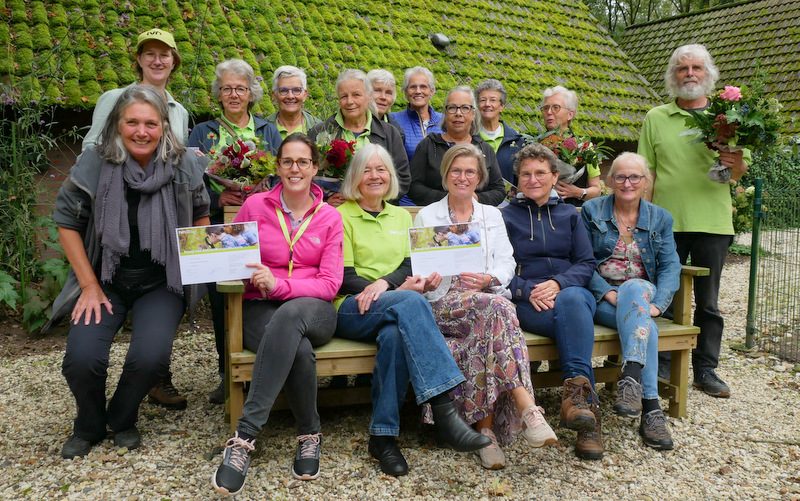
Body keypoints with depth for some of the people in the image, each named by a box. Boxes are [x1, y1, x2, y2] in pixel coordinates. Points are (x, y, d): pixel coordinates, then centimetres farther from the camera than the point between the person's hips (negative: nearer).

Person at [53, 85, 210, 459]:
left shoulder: (182, 165, -6)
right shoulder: (94, 164, -8)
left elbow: (200, 216, 10)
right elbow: (67, 223, 0)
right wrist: (89, 286, -5)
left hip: (162, 283, 0)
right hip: (106, 281, 0)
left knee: (151, 357, -24)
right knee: (81, 359, -21)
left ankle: (122, 419, 11)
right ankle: (89, 425, 14)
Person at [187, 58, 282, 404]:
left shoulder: (268, 131, 15)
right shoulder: (203, 133, 13)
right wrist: (217, 198, -14)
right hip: (219, 230, 0)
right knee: (221, 299, -3)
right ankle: (227, 373, 10)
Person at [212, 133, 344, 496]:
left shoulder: (330, 217, 6)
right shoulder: (255, 205, 5)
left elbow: (330, 284, -2)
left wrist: (279, 285, -18)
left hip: (312, 311, 0)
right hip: (261, 309, 0)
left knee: (289, 315, -39)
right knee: (299, 350, -36)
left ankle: (245, 436, -37)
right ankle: (309, 435, -13)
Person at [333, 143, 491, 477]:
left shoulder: (402, 217, 22)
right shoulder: (341, 215, 6)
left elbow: (408, 267, 9)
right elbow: (344, 278, -4)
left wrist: (384, 282, -16)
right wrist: (399, 291, -17)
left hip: (394, 309, 4)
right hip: (351, 309, -3)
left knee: (395, 334, -36)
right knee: (410, 302, -36)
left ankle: (383, 436, -28)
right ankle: (445, 413, -42)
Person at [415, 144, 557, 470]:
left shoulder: (492, 215, 23)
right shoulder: (427, 216, 17)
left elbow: (507, 263, 11)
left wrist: (488, 278, -12)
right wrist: (459, 287, -13)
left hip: (488, 297, 3)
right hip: (443, 302, -2)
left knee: (486, 333, -37)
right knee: (496, 307, -36)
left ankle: (485, 426, -38)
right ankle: (528, 409, -43)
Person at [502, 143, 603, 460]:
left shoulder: (569, 215, 23)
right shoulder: (505, 216, 17)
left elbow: (586, 264, 10)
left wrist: (559, 283, -12)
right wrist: (527, 290, -14)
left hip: (573, 292, 2)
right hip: (527, 303, -2)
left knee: (571, 299, -36)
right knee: (572, 314, -35)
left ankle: (577, 391, -43)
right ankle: (586, 399, -43)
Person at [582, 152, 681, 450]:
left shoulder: (660, 218, 13)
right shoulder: (592, 211, 5)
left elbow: (669, 265, 3)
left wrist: (657, 303, -15)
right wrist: (607, 293, -17)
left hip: (641, 290, 2)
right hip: (601, 295, -1)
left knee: (633, 289, -38)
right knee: (644, 324, -33)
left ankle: (631, 379, -49)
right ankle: (650, 407, -41)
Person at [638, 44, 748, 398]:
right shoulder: (656, 118, 8)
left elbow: (740, 172, 9)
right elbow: (646, 172, 5)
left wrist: (737, 164, -14)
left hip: (712, 222, 1)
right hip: (666, 221, 0)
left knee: (708, 301, 8)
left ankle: (706, 369, 18)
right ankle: (662, 368, 16)